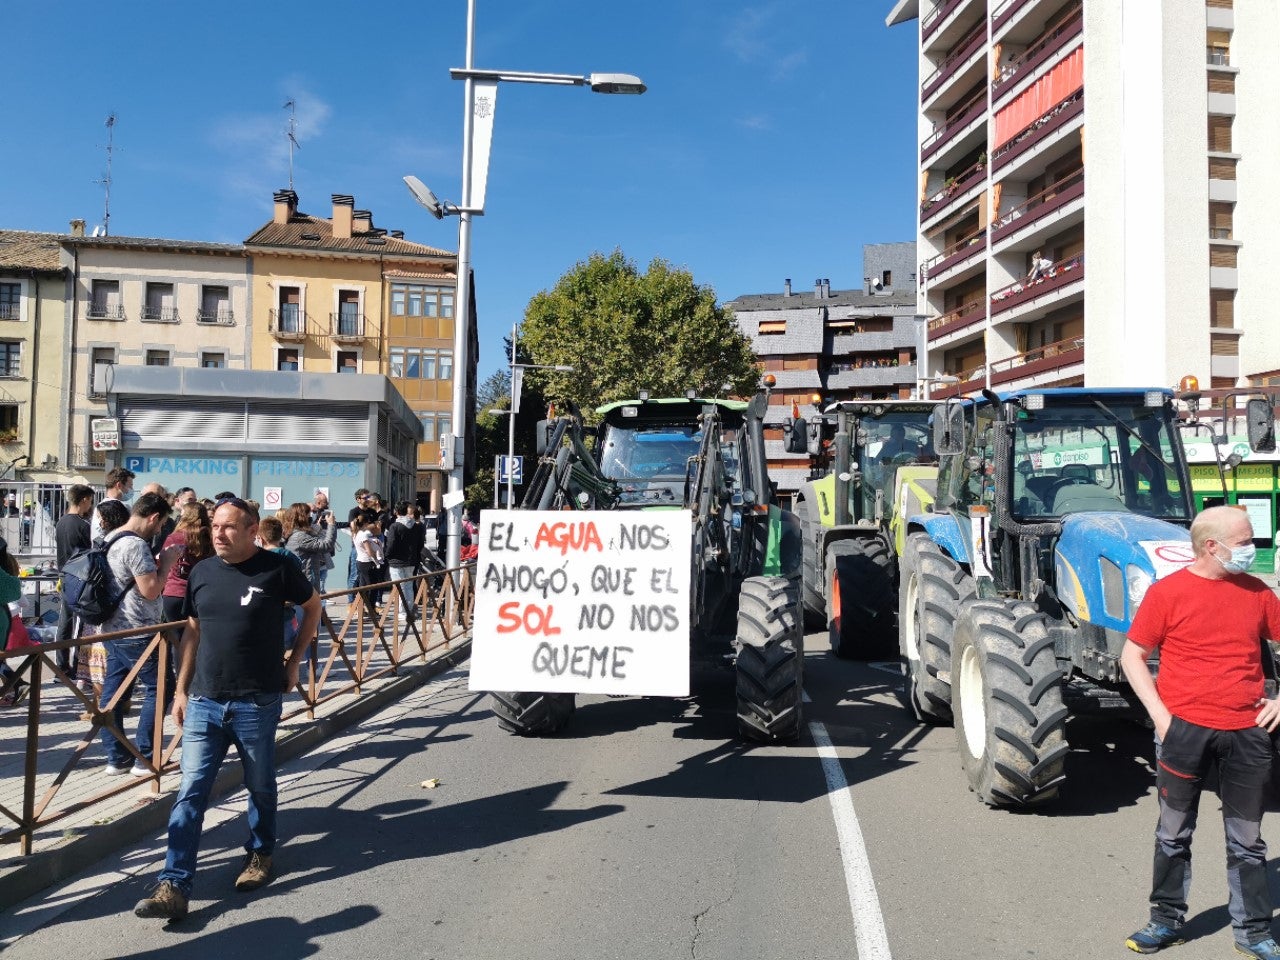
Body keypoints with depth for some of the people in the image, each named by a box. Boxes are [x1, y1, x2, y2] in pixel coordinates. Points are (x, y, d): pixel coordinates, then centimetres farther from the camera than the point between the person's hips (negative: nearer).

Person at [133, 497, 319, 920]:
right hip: (204, 701, 3)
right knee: (190, 793, 0)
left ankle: (260, 854, 37)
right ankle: (174, 887, 5)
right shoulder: (203, 572, 4)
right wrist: (181, 689, 11)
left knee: (260, 786, 14)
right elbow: (192, 631, 13)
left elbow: (313, 606, 6)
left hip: (257, 703, -3)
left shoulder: (277, 568, -9)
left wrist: (294, 661, 3)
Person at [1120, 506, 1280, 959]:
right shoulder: (1168, 592, -7)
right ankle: (1166, 920, 25)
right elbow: (1132, 654, -4)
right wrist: (1159, 714, -11)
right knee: (1174, 834, 11)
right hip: (1184, 730, -3)